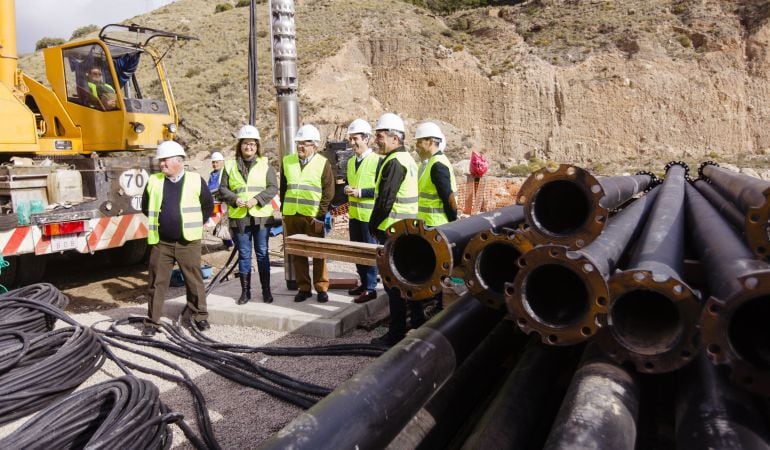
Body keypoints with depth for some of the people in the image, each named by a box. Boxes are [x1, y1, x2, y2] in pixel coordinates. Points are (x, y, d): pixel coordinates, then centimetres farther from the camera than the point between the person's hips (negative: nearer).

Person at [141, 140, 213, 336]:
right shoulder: (154, 181, 6)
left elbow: (208, 206, 7)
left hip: (188, 242, -2)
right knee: (157, 282, 6)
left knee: (194, 281, 5)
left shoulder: (195, 180, -2)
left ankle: (200, 316, 19)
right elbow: (145, 206, 20)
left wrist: (194, 225, 8)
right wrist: (157, 222, 15)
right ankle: (152, 321, 17)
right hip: (160, 243, 2)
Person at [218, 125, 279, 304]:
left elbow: (273, 187, -2)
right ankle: (245, 291, 18)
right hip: (239, 217, 1)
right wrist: (235, 199, -11)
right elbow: (223, 188, 7)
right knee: (243, 255, 9)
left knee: (262, 254, 5)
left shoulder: (265, 164, 4)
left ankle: (266, 290, 14)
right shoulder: (230, 165, 7)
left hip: (261, 216, -1)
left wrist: (257, 199, -16)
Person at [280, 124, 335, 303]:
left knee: (318, 254, 1)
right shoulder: (287, 161, 11)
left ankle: (322, 288, 12)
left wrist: (320, 215, -8)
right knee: (297, 254, 8)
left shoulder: (323, 163, -1)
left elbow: (329, 193, -3)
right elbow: (283, 188, 17)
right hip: (291, 216, 4)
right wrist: (283, 210, 11)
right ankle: (303, 288, 18)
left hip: (313, 217, -4)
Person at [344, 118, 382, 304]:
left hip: (369, 215, -8)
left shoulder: (377, 160, -11)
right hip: (354, 214, 8)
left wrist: (360, 192, -19)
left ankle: (371, 288, 10)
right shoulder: (350, 161, 13)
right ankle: (364, 283, 28)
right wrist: (348, 190, -1)